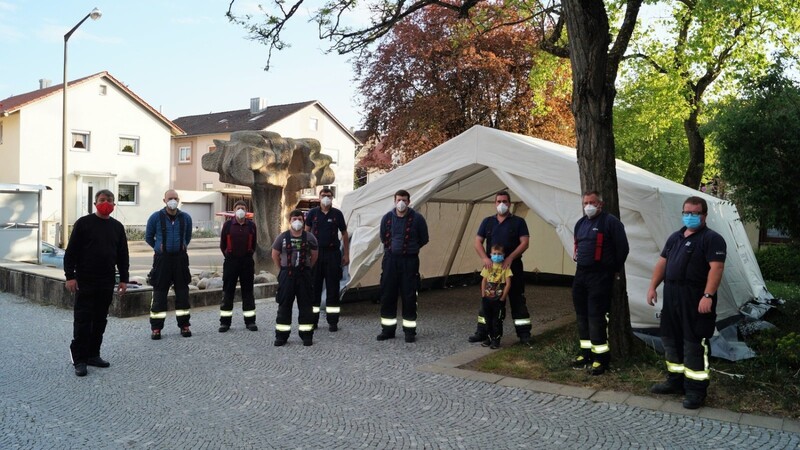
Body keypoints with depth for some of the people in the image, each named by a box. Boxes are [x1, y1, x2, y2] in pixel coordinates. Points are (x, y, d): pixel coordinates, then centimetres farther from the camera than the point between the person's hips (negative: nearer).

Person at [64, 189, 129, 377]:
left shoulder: (117, 227, 10)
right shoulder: (83, 223, -3)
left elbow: (123, 255, 12)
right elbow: (71, 252, -5)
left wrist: (124, 279, 6)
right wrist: (70, 276, -12)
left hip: (107, 283, 4)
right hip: (85, 282, -4)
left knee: (100, 320, 9)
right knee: (83, 321, -2)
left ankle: (93, 354, 20)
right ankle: (79, 359, 5)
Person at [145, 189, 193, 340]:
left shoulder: (185, 218, 6)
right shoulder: (156, 217, -1)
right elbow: (148, 237, 11)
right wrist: (159, 248, 11)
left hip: (180, 258, 2)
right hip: (162, 259, -2)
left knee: (182, 291, 5)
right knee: (159, 292, -1)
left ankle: (184, 325, 14)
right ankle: (156, 328, 7)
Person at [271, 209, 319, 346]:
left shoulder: (309, 237, 0)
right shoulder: (282, 237, 0)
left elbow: (314, 255, 9)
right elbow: (275, 255, 9)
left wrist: (307, 267, 9)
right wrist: (282, 269, 8)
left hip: (304, 275, 0)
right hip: (286, 275, 0)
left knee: (305, 305, 3)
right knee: (284, 305, 5)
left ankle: (306, 335, 12)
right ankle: (281, 335, 13)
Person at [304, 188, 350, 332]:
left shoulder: (337, 214, 4)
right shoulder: (312, 213, 5)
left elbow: (344, 234, 8)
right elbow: (306, 232, 8)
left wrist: (346, 254, 4)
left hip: (333, 253, 0)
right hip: (315, 253, 1)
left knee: (333, 287, 2)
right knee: (314, 286, 5)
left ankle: (333, 321, 7)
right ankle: (312, 320, 14)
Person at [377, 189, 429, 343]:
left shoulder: (417, 218, -6)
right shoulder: (387, 218, 4)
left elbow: (423, 240, 5)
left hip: (409, 261, -3)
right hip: (390, 260, 3)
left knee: (409, 296, 0)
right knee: (387, 295, 6)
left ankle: (410, 331, 10)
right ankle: (388, 329, 18)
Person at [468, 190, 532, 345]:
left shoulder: (518, 222, 2)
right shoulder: (487, 222, 11)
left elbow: (524, 243, -7)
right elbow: (478, 242, 6)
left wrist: (510, 258, -19)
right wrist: (484, 258, -12)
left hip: (513, 267, -3)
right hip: (491, 267, 3)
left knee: (517, 300, 1)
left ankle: (524, 333, 6)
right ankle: (482, 331, 16)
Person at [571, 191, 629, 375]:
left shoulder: (610, 222, -9)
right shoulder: (580, 223, 15)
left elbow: (622, 248, -8)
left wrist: (615, 270, 0)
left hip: (600, 276, -8)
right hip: (581, 274, 8)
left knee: (596, 316, -7)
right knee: (582, 314, 12)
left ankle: (600, 358, 3)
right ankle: (586, 353, 24)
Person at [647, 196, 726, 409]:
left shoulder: (712, 239, -7)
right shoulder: (675, 237, 17)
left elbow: (716, 268, -17)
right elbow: (662, 263, 19)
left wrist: (708, 296, -25)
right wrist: (652, 287, 10)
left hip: (695, 299, -8)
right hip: (672, 297, 8)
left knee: (694, 343, -4)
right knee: (671, 339, 14)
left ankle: (696, 389, 4)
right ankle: (675, 380, 28)